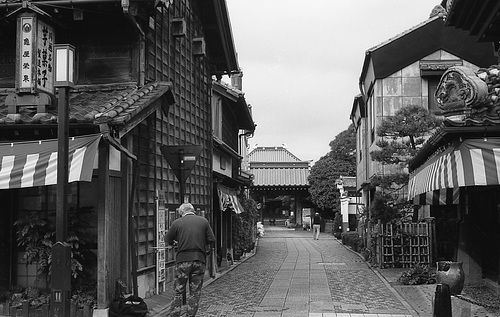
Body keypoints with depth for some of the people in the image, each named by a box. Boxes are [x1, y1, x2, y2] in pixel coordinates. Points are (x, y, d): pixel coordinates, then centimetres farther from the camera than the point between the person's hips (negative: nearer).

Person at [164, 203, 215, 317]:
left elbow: (167, 241, 7)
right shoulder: (203, 221, 3)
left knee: (178, 291, 8)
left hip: (183, 260, -1)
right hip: (200, 260, 1)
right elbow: (211, 240, 2)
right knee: (195, 292, 9)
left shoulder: (177, 223, 0)